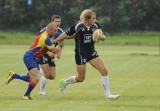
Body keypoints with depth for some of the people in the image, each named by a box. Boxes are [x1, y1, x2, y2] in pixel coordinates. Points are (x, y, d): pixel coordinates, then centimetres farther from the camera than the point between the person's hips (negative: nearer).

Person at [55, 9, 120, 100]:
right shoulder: (77, 26, -16)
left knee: (104, 71, -8)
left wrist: (100, 37, -24)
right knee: (81, 78, 5)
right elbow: (65, 35, -4)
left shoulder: (95, 25, -3)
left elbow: (103, 37, 0)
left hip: (91, 52, 5)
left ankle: (107, 94, 0)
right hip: (81, 54, -5)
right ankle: (64, 82, 33)